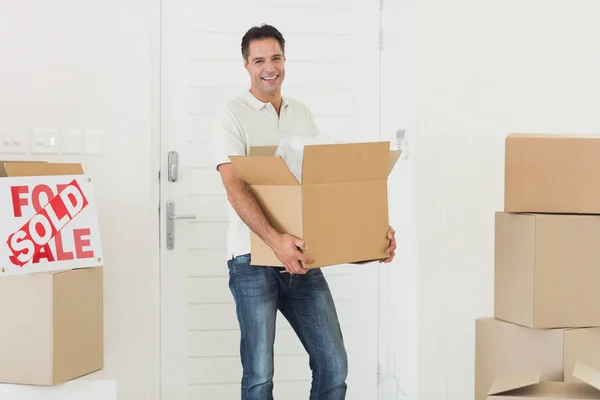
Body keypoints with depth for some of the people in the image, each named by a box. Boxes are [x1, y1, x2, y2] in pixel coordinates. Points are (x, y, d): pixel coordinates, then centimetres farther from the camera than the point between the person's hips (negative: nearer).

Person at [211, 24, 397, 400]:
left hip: (302, 259, 5)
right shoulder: (234, 116, -4)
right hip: (254, 260, -5)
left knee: (333, 365, 5)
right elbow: (235, 188, -18)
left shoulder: (303, 114, 14)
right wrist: (274, 238, -33)